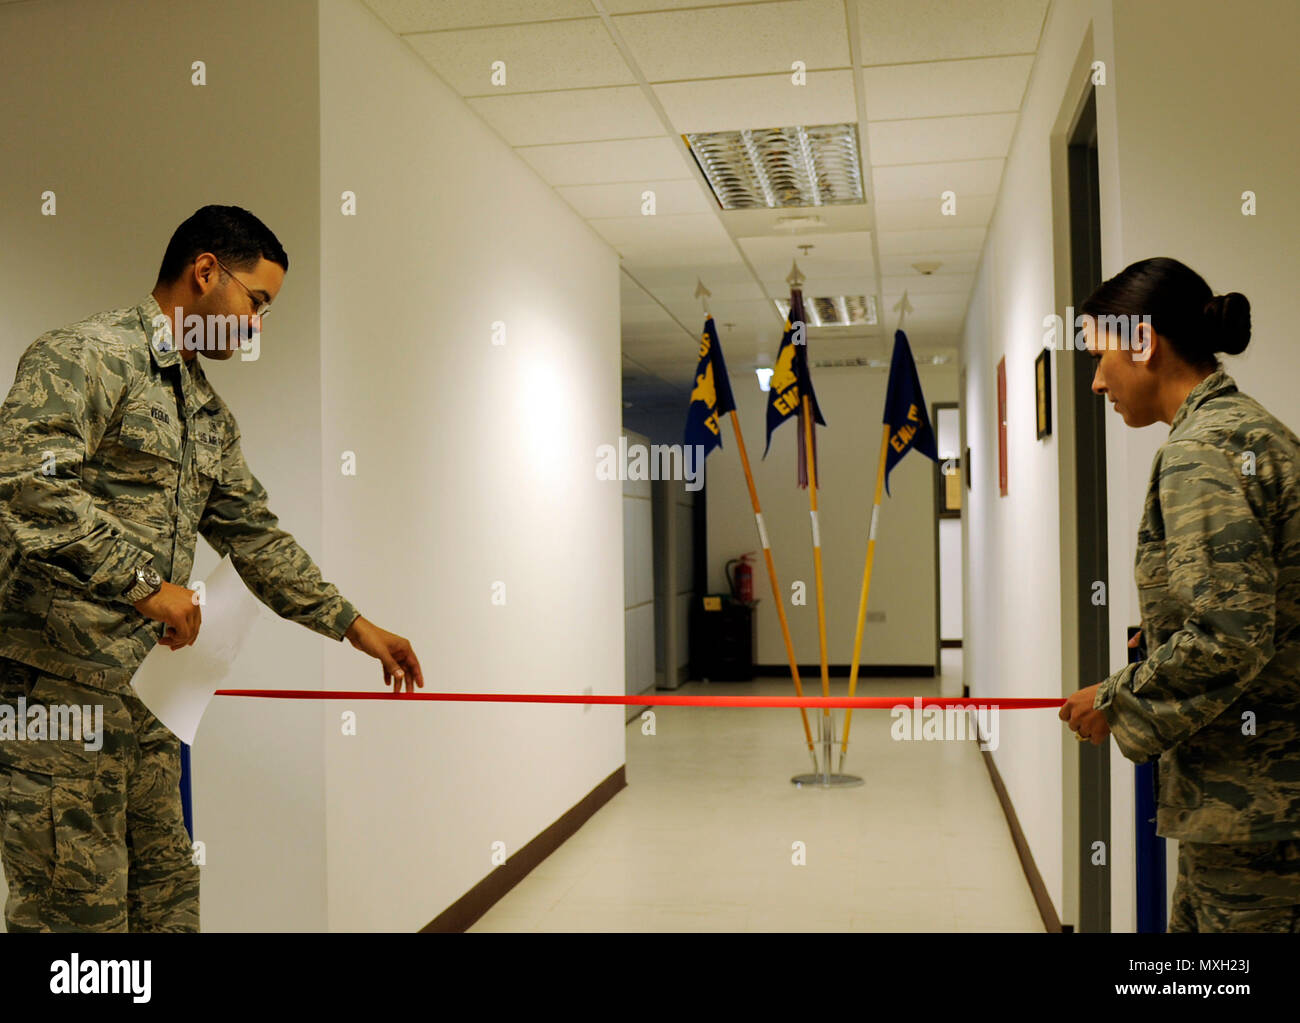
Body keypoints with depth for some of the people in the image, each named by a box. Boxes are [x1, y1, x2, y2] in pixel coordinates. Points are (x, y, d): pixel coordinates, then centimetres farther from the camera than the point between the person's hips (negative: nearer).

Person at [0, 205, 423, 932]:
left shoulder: (210, 416, 18)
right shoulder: (91, 354, -10)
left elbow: (254, 533, 22)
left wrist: (353, 625, 20)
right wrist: (140, 581, -23)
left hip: (141, 688, 9)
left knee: (167, 893, 14)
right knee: (80, 912, -2)